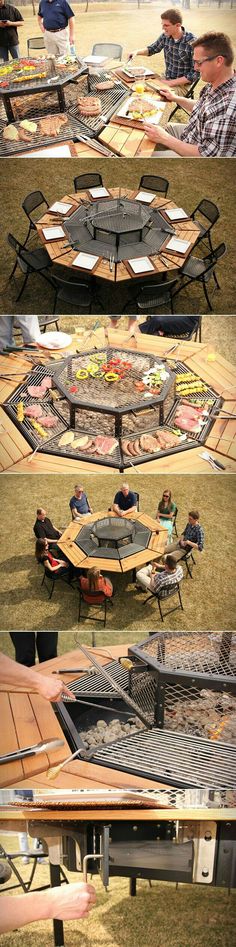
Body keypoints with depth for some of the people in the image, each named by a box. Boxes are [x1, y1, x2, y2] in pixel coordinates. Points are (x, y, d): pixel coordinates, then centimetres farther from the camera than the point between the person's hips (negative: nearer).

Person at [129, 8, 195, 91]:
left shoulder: (192, 43, -21)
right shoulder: (165, 36, -2)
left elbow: (195, 73, -19)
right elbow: (152, 49, 19)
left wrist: (172, 83, -20)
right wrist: (137, 52, 0)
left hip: (183, 86, -7)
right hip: (167, 81, 7)